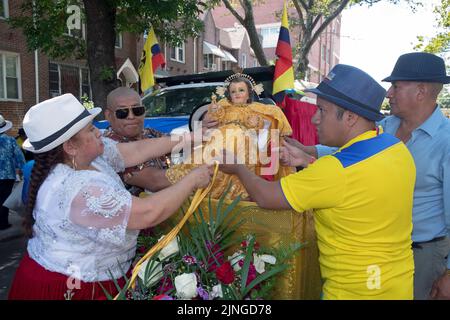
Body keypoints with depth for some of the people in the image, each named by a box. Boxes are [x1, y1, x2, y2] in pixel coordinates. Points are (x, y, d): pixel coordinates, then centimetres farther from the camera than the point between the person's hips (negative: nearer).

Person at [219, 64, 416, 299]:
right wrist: (307, 163, 4)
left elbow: (265, 197, -20)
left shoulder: (336, 170, -30)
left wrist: (238, 168, -3)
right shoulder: (397, 147, -6)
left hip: (355, 291, -7)